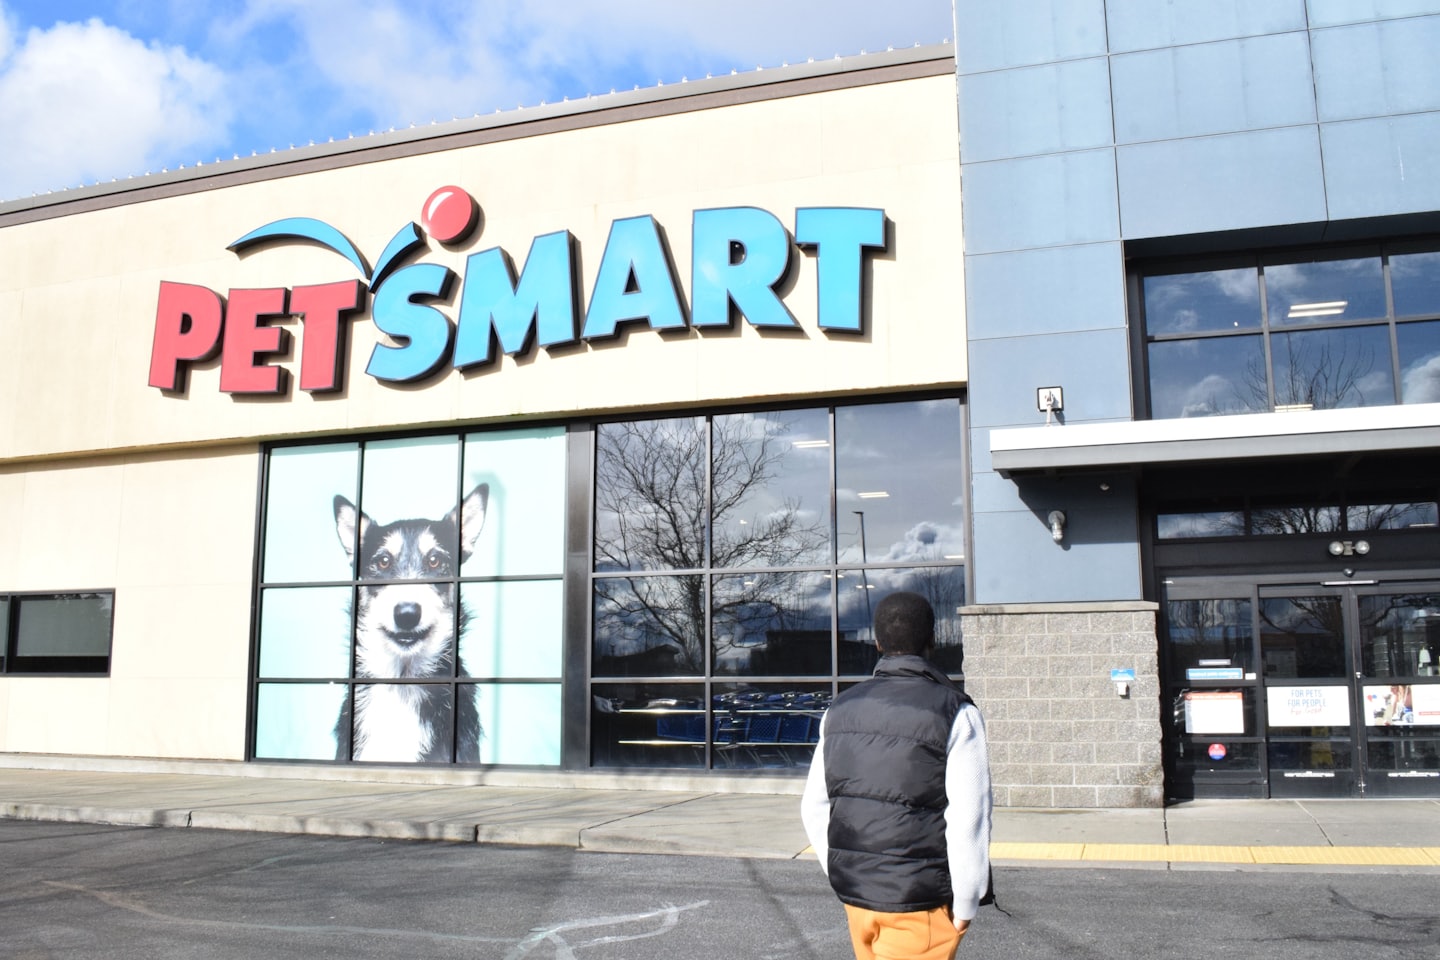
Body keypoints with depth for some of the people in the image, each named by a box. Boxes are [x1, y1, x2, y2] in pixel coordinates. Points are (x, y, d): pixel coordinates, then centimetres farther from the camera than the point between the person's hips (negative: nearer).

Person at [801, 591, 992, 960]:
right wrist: (965, 904, -5)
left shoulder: (841, 709, 6)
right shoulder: (954, 712, -11)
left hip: (855, 893, 5)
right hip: (920, 901, -5)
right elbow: (968, 819, -14)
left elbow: (815, 807, 9)